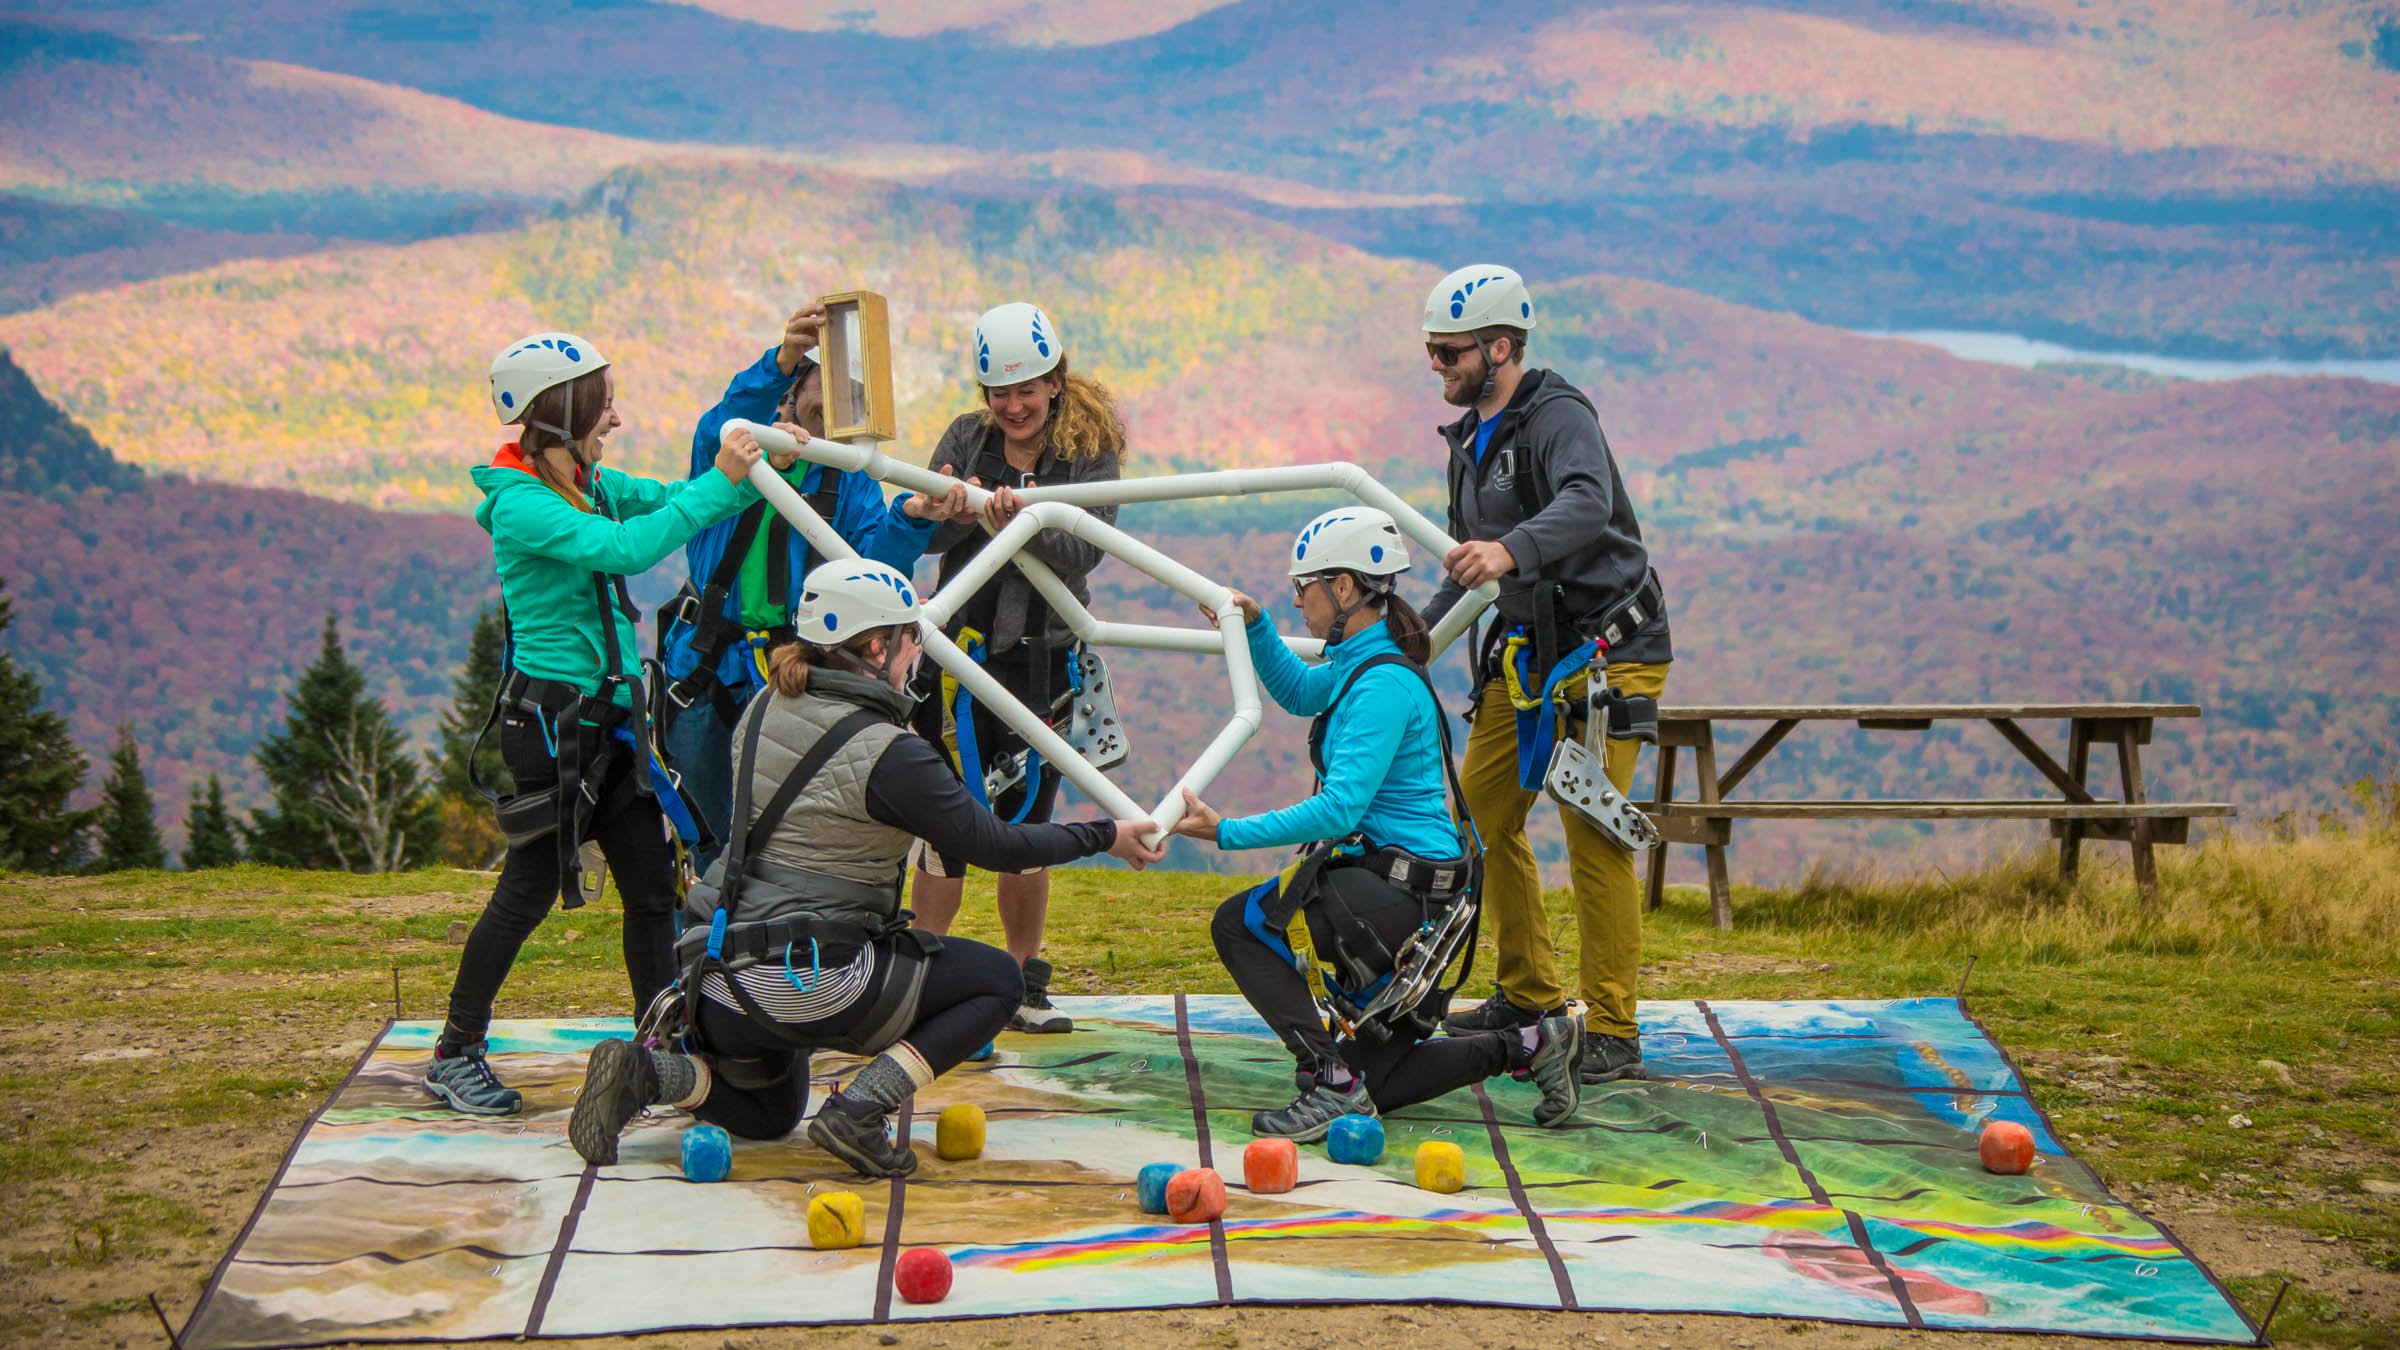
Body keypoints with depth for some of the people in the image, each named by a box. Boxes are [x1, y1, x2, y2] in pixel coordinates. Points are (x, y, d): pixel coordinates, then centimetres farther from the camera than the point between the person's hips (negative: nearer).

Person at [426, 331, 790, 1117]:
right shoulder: (522, 505, -17)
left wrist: (753, 468, -10)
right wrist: (721, 482, -28)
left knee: (654, 884, 6)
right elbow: (627, 548, -30)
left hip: (607, 713, 8)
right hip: (548, 716, -8)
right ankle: (454, 1056, 13)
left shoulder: (591, 484, 10)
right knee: (531, 888, 0)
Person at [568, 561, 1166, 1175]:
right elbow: (992, 846, -9)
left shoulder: (767, 707, 5)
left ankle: (647, 1073, 1)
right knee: (998, 980, 8)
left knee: (767, 1115, 32)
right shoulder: (889, 755, -17)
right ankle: (858, 1111, -7)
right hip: (806, 981, -8)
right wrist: (1106, 836, 4)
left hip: (716, 974, 8)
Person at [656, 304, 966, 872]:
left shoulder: (850, 479, 6)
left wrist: (911, 516, -35)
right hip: (705, 672, -1)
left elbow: (874, 556, -11)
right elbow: (726, 424, -26)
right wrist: (783, 358, -47)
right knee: (713, 831, 8)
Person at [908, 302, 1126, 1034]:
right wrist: (957, 512, -25)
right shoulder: (966, 438, 5)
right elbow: (921, 535, -4)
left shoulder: (1091, 450, -1)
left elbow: (1083, 551, -15)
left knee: (1025, 821, 6)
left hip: (1042, 657, 0)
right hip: (960, 649, 0)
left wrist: (1023, 521, -33)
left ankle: (1023, 983, 18)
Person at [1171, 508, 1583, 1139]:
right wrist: (1255, 626, 17)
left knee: (1239, 923, -11)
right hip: (1406, 896, 10)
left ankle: (1334, 1084, -13)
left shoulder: (1384, 684, -19)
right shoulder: (1359, 666, 10)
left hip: (1403, 895, -10)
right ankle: (1532, 1043, 14)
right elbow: (1297, 693, 32)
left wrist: (1228, 832, -27)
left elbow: (1338, 808, -26)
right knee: (1379, 1086, 14)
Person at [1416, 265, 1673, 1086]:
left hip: (1604, 646, -9)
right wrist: (1427, 623, 16)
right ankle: (1528, 994, 23)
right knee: (1483, 812, 10)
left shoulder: (1558, 417, -16)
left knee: (1592, 829, -13)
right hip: (1528, 649, 9)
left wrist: (1511, 550, -54)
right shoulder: (1471, 438, 13)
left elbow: (1588, 505, -37)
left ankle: (1612, 1032, -7)